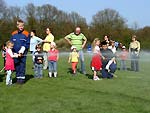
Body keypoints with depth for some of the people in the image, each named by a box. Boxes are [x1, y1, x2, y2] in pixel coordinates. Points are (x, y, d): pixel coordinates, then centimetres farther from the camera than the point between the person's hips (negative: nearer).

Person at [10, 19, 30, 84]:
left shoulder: (26, 34, -3)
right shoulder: (13, 34, 8)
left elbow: (27, 44, -5)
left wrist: (22, 51, -14)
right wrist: (13, 52, 1)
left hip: (23, 54, -3)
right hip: (15, 54, 3)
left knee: (22, 66, -2)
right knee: (17, 66, 9)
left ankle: (22, 78, 6)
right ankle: (18, 78, 18)